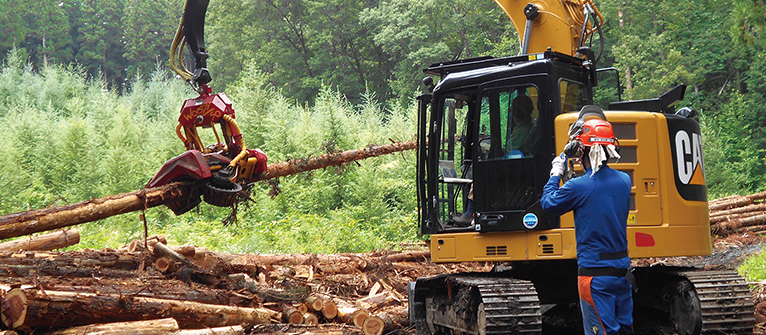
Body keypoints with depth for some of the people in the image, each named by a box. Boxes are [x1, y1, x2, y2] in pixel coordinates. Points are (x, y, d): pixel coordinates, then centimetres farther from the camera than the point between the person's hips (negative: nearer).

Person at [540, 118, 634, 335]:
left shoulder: (578, 187, -14)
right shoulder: (623, 181, 4)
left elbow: (548, 204, 2)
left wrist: (555, 175, 15)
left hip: (594, 272, -6)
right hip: (622, 268, 6)